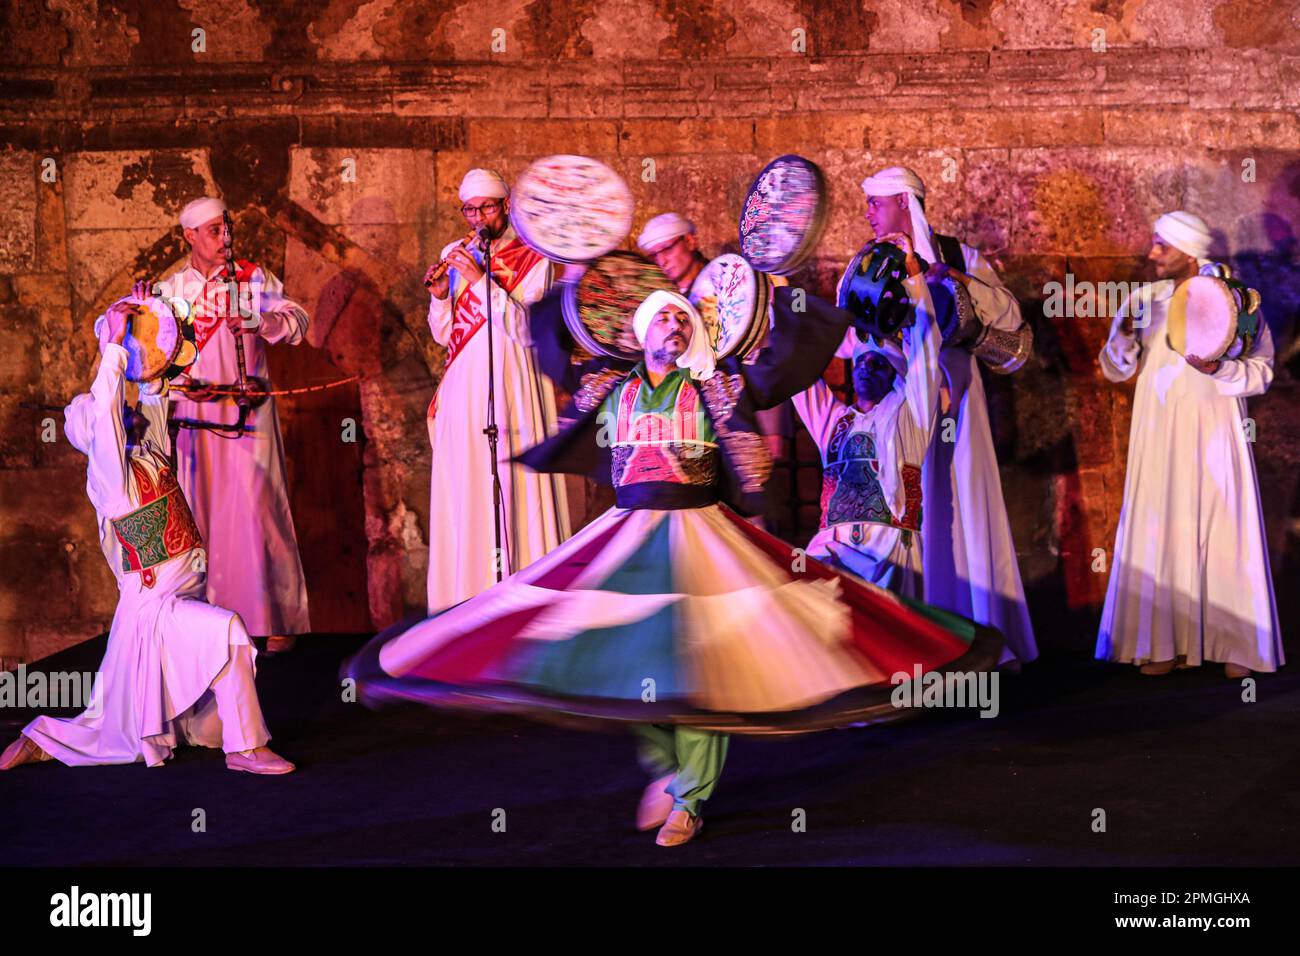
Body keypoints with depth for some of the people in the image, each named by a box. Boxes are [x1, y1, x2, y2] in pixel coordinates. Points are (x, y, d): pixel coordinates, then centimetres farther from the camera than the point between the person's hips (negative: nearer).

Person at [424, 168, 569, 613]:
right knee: (464, 489, 0)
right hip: (463, 389, 4)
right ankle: (467, 597, 2)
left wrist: (481, 279, -16)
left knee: (512, 487, -9)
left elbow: (525, 328, -11)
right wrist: (440, 294, -5)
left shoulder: (531, 258, 2)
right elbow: (444, 334, 13)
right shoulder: (454, 255, 15)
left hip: (510, 389, -4)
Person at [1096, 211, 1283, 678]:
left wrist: (1219, 368, -21)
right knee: (1159, 531, -1)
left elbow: (1262, 371, -3)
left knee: (1224, 531, -2)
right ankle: (1163, 644, 3)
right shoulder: (1144, 301, 6)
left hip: (1214, 434, -2)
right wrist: (1124, 337, -16)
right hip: (1160, 437, 2)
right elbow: (1116, 370, 4)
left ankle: (1235, 644, 5)